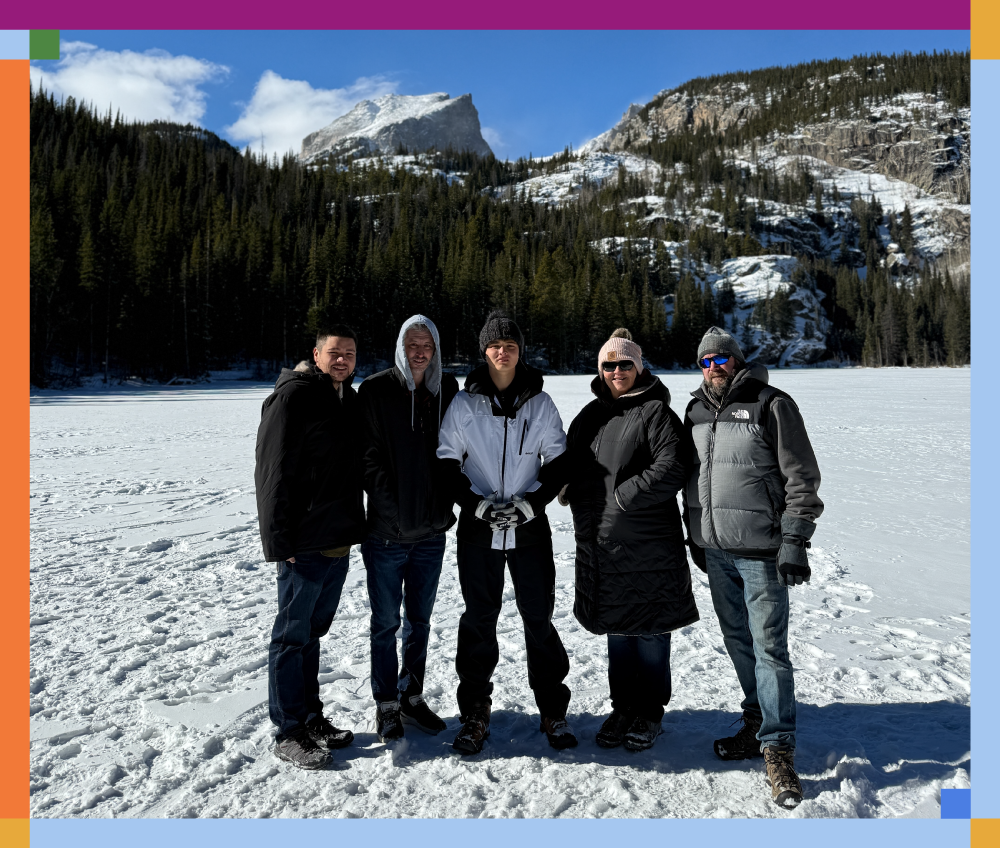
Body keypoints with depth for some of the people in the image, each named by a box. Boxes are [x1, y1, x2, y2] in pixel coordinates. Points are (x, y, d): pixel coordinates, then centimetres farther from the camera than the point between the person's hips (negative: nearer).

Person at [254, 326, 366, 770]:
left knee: (312, 632, 18)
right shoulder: (293, 397, -11)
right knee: (292, 635, 3)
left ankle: (310, 717, 30)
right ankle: (289, 732, 15)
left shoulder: (349, 399, 14)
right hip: (305, 545, -8)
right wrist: (279, 541, -18)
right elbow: (273, 473, -16)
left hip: (338, 541, 8)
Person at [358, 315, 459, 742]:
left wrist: (446, 505, 3)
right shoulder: (376, 389, -6)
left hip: (431, 530, 4)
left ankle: (412, 698, 32)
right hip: (386, 530, -3)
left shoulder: (448, 390, 5)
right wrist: (390, 507, -14)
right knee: (386, 621, 9)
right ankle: (386, 705, 25)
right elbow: (369, 454, -8)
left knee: (420, 619, 16)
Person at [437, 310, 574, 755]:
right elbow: (446, 463, 2)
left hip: (530, 529, 0)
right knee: (479, 618, 7)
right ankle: (475, 713, 21)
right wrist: (478, 504, -12)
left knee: (539, 617, 5)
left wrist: (530, 502, -9)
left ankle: (553, 710, 23)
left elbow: (558, 462, 5)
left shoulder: (540, 403, 3)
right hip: (477, 529, 0)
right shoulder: (464, 404, 1)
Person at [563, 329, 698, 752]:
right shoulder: (591, 414, 12)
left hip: (647, 544, -6)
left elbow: (670, 470, -17)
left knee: (649, 631, 8)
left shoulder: (656, 412, -7)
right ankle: (623, 707, 33)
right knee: (616, 629, 17)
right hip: (600, 542, 6)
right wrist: (577, 494, 1)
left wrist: (622, 497, -17)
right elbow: (567, 462, 20)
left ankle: (649, 713, 26)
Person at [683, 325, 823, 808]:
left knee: (769, 647, -2)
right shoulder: (696, 413, 13)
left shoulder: (771, 405, -6)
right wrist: (695, 537, 19)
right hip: (715, 551, 6)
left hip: (761, 551, -6)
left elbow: (801, 478, -8)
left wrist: (794, 541, -13)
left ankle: (777, 748, 10)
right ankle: (757, 724, 30)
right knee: (738, 641, 14)